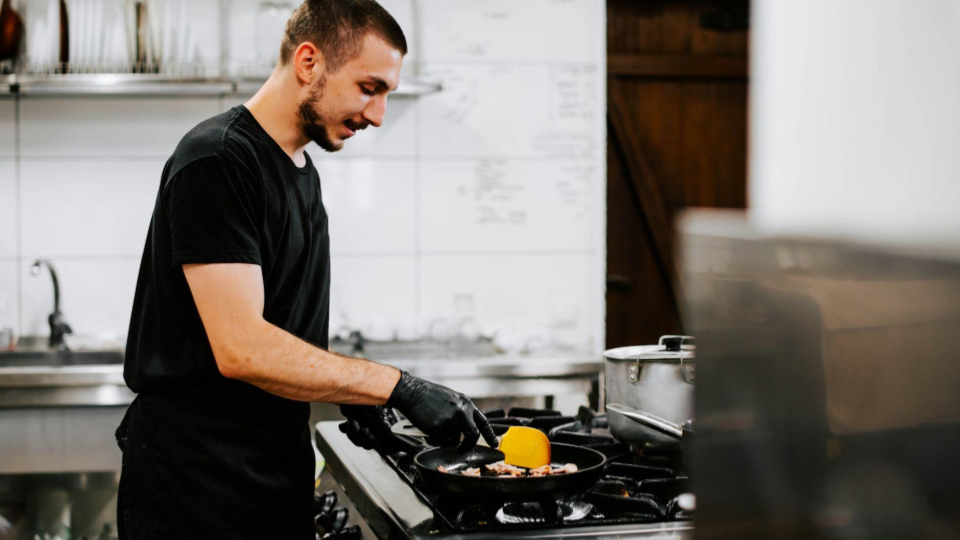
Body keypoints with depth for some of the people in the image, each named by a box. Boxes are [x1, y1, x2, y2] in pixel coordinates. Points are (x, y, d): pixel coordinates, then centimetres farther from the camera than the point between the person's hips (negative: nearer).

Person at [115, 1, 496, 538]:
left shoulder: (302, 170, 12)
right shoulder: (215, 161, -18)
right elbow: (241, 348, -27)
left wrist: (352, 393, 6)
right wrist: (398, 386, -26)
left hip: (281, 470, 9)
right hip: (197, 484, -9)